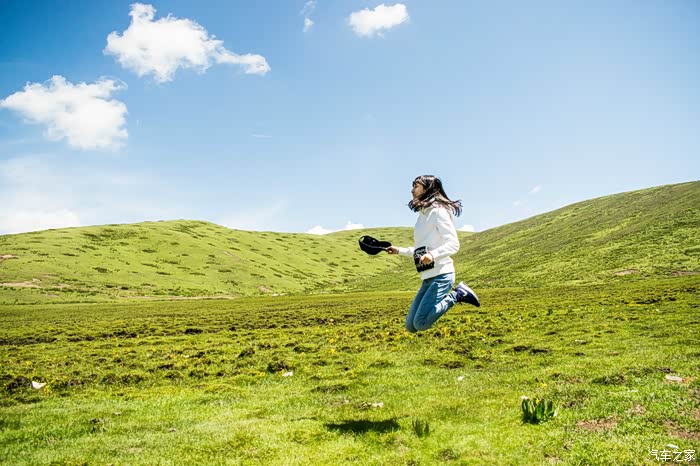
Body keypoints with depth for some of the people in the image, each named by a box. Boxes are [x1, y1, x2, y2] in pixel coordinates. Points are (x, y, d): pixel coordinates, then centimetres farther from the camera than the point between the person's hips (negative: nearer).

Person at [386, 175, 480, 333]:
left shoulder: (438, 211, -9)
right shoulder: (423, 215, 17)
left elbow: (453, 244, -17)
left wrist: (433, 254, -33)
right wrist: (399, 250, 25)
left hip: (441, 275, -9)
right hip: (428, 278, 9)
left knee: (421, 324, -17)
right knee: (410, 326, 6)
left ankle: (457, 295, -1)